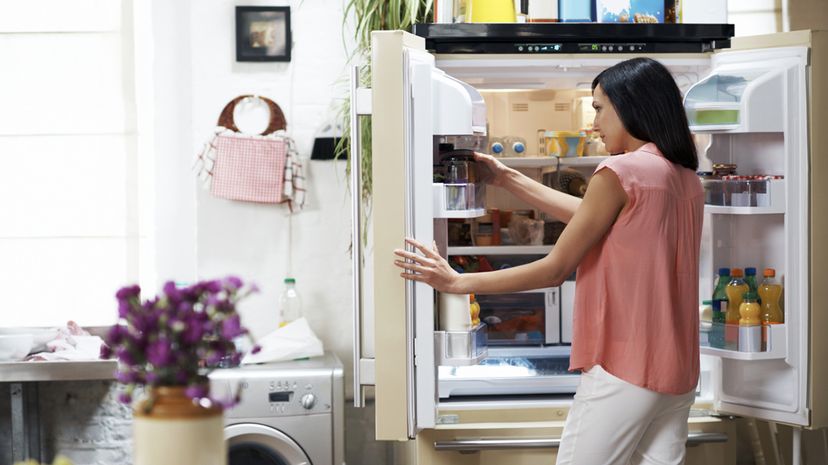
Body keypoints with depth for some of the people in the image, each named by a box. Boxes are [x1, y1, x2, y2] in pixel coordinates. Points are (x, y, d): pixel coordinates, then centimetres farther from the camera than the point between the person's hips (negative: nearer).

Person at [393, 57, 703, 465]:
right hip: (676, 371, 8)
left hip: (624, 370, -8)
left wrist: (458, 282, -5)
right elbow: (592, 218, 17)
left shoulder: (621, 172, -13)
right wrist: (508, 179, 21)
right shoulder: (687, 180, 11)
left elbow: (555, 269, -11)